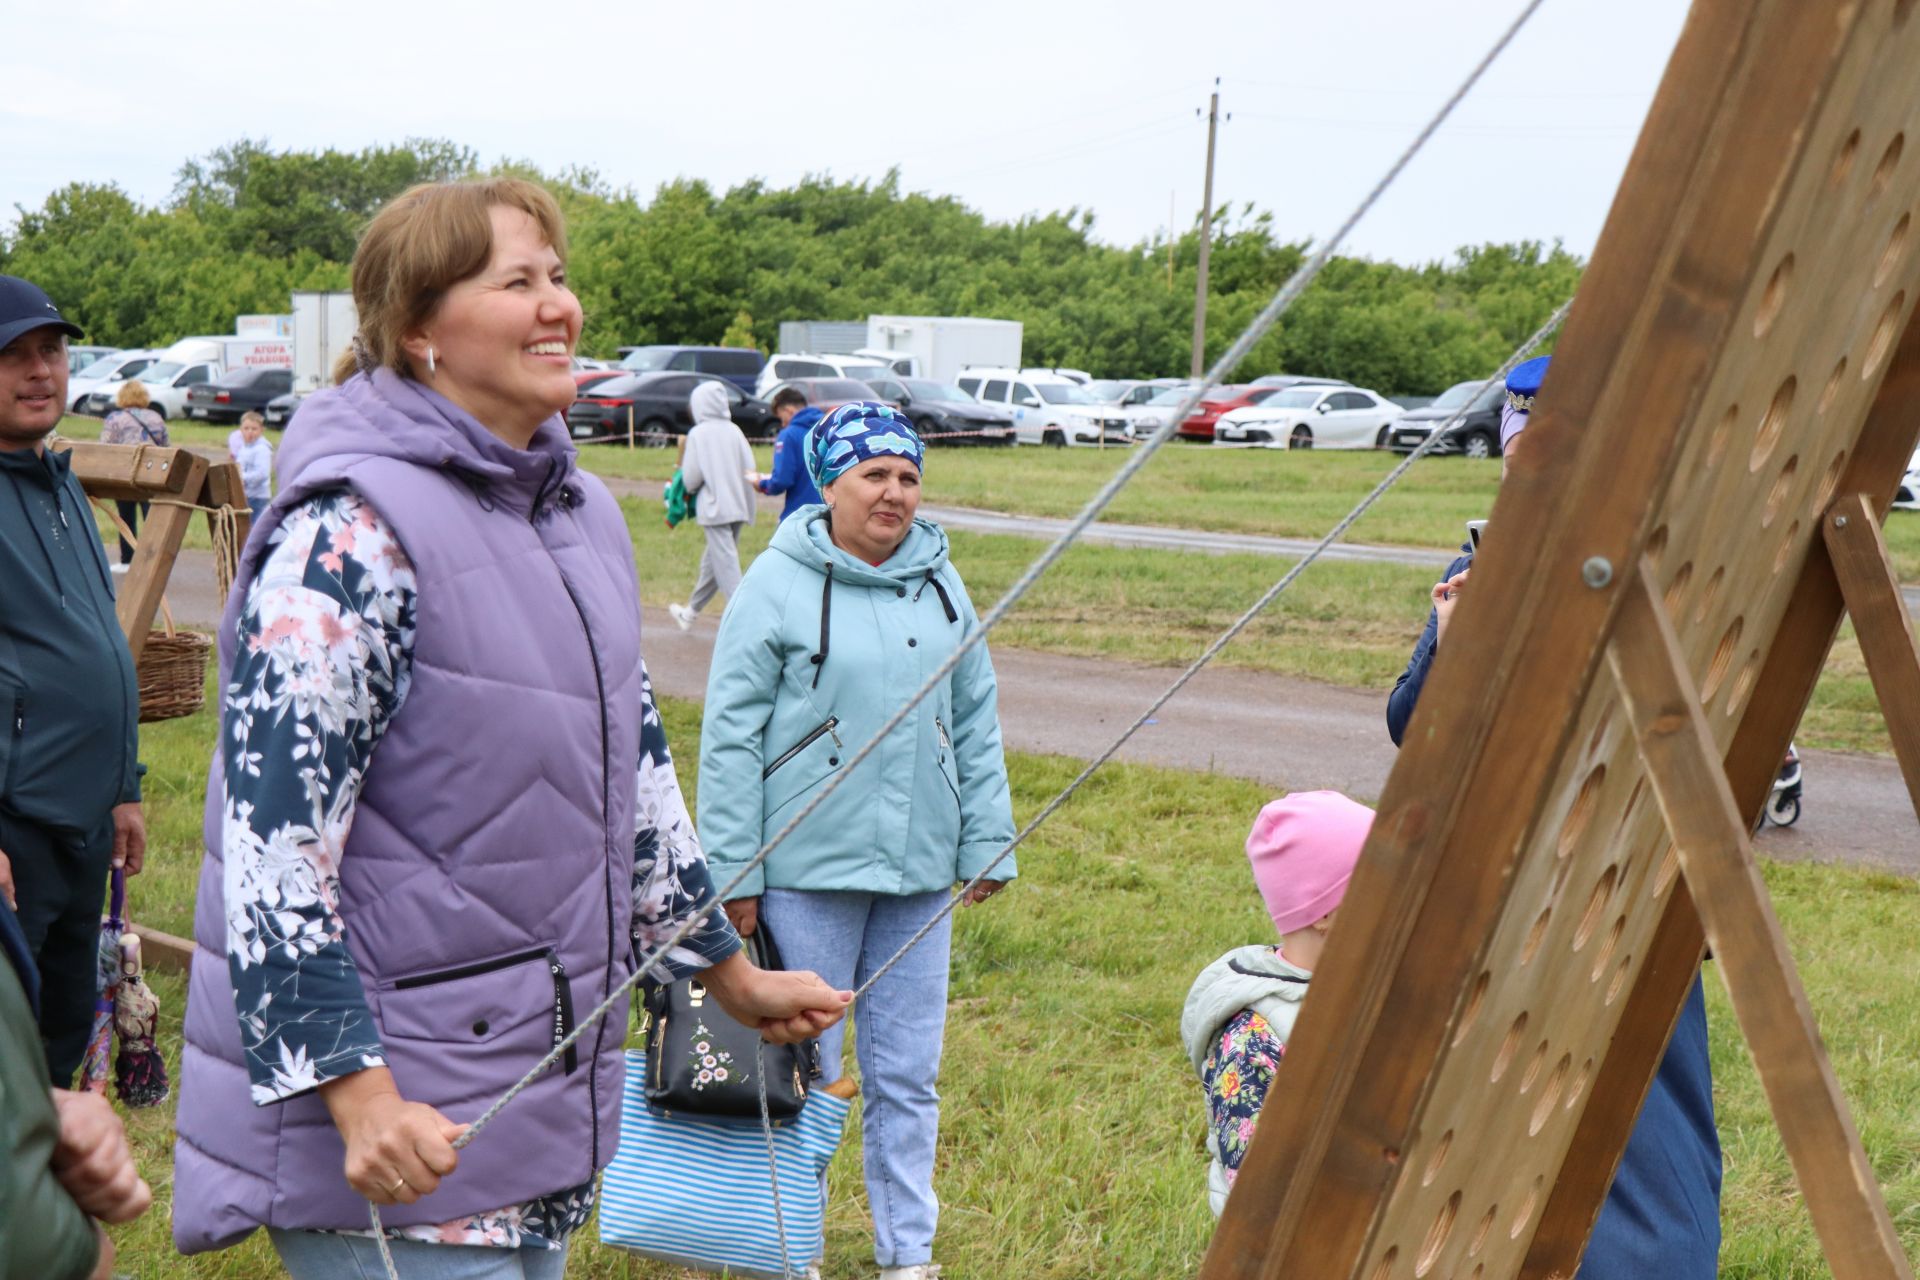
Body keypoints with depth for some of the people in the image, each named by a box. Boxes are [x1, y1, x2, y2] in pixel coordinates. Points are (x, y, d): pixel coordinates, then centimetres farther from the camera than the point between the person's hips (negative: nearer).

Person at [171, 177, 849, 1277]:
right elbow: (271, 838, -20)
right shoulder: (352, 532, -17)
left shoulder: (583, 514, 10)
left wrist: (731, 972, 24)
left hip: (538, 1086, 8)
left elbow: (634, 762, 20)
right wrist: (359, 1098, -24)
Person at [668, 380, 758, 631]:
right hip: (738, 506, 7)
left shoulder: (699, 434, -8)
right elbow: (750, 470, 3)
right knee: (712, 561, 19)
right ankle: (690, 612, 35)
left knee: (727, 567, -7)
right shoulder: (734, 431, 6)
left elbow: (691, 478, -9)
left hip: (714, 507, -7)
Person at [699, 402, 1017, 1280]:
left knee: (907, 1075, 11)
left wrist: (987, 844, 10)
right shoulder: (778, 583, -6)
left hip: (920, 874, 4)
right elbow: (731, 737, -6)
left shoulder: (940, 582, 8)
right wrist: (732, 875, -8)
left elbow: (976, 724, 14)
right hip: (807, 874, -4)